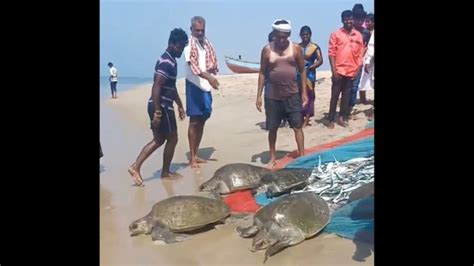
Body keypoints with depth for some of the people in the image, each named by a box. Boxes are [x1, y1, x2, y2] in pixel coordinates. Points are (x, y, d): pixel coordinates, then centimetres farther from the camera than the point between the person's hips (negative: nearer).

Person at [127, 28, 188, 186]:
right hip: (161, 106, -10)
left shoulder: (171, 61, 16)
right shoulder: (166, 62, -16)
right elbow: (156, 87, -23)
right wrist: (157, 112, -26)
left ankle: (135, 167, 9)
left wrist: (180, 106, 27)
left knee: (158, 140, 13)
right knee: (172, 138, 4)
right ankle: (166, 172, 18)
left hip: (162, 106, 10)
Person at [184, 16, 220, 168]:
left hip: (206, 87, 7)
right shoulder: (189, 45, -10)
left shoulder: (207, 43, 11)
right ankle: (191, 157, 2)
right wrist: (209, 77, -40)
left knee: (202, 121, 10)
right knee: (194, 121, -5)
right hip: (194, 86, -7)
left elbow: (214, 61, 14)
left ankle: (196, 155, 20)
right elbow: (193, 65, -25)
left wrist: (213, 68, -10)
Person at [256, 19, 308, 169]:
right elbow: (262, 73, 1)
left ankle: (302, 156, 11)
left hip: (292, 95, 0)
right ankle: (273, 157, 24)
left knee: (297, 126, 2)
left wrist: (304, 92, 1)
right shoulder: (267, 50, -4)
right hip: (273, 96, 0)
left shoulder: (296, 49, -3)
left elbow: (302, 70, 4)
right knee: (272, 128, 8)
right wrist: (259, 95, -1)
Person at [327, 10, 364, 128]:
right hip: (339, 71, -3)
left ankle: (342, 117, 20)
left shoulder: (358, 35, 7)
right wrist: (333, 70, -11)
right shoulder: (336, 34, -1)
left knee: (346, 96, 10)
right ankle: (331, 120, 8)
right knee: (334, 96, 1)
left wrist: (358, 69, 1)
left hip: (352, 72, 3)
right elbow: (331, 52, -5)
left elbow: (360, 53, 9)